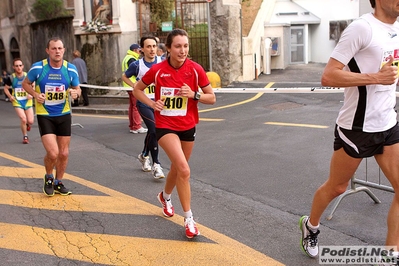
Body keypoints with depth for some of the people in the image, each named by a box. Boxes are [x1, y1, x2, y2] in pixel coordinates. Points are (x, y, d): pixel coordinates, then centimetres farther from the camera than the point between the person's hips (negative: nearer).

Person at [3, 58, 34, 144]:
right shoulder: (11, 78, -7)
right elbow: (6, 88, 7)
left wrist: (31, 94, -10)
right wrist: (10, 96, -10)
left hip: (27, 101, 1)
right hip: (17, 102, -1)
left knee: (30, 121, -2)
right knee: (23, 119, -14)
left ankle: (27, 125, 39)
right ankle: (25, 137, 9)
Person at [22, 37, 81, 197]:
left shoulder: (71, 69, -7)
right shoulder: (38, 68, -13)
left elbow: (77, 88, 6)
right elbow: (25, 83, 3)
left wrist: (76, 93, -18)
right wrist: (35, 94, -16)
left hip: (64, 115, 3)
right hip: (44, 115, -3)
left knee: (64, 153, 8)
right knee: (53, 153, -14)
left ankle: (58, 183, 31)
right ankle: (48, 178, 18)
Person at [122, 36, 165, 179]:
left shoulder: (162, 62, -5)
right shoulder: (137, 65, -7)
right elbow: (125, 76, 11)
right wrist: (135, 87, -2)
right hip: (144, 103, -3)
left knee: (152, 132, 16)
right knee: (154, 130, -19)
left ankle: (144, 155, 43)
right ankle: (156, 165, -10)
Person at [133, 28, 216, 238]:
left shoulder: (195, 69, -9)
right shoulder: (157, 70, -11)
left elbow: (211, 98, -3)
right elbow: (137, 89, 4)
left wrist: (194, 94, -21)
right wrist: (152, 104, -12)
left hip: (187, 126, 3)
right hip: (165, 126, -3)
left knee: (177, 168, 20)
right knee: (184, 170, -20)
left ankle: (165, 196, 52)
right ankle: (188, 218, -7)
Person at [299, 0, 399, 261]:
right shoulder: (361, 28, -17)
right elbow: (328, 76, -22)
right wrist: (376, 77, -26)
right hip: (356, 128, -7)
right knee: (336, 187, 12)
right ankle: (310, 226, 39)